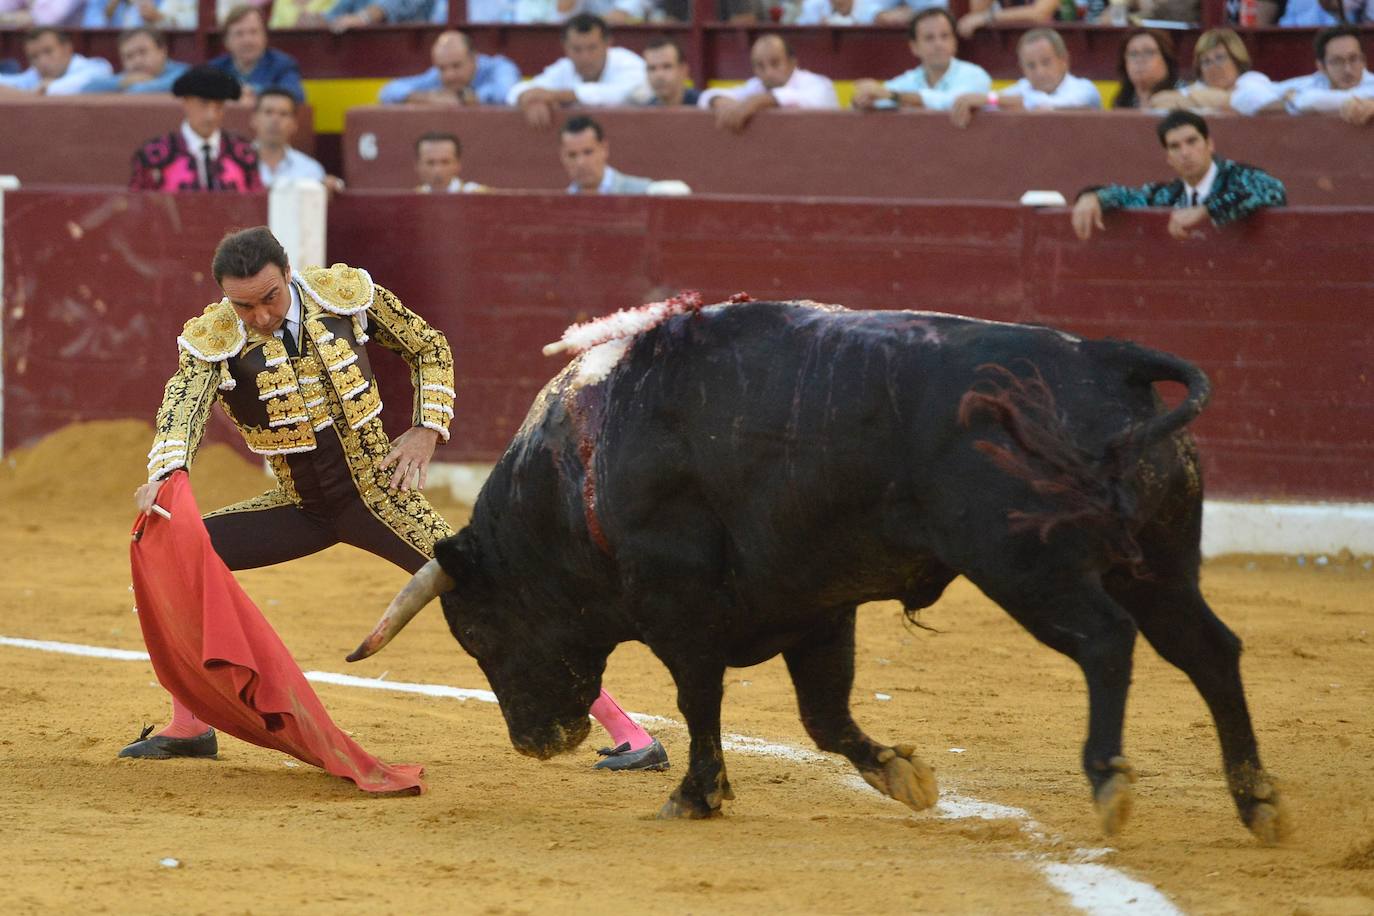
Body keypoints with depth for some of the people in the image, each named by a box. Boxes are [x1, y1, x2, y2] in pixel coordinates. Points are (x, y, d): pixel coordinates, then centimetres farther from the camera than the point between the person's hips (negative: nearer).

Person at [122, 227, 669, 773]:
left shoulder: (344, 293, -12)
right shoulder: (211, 340, -14)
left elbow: (429, 349, 4)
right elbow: (183, 409, -34)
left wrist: (427, 430, -9)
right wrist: (166, 472, -54)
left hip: (378, 497, -3)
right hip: (299, 507, 3)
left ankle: (627, 732, -14)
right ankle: (189, 728, 6)